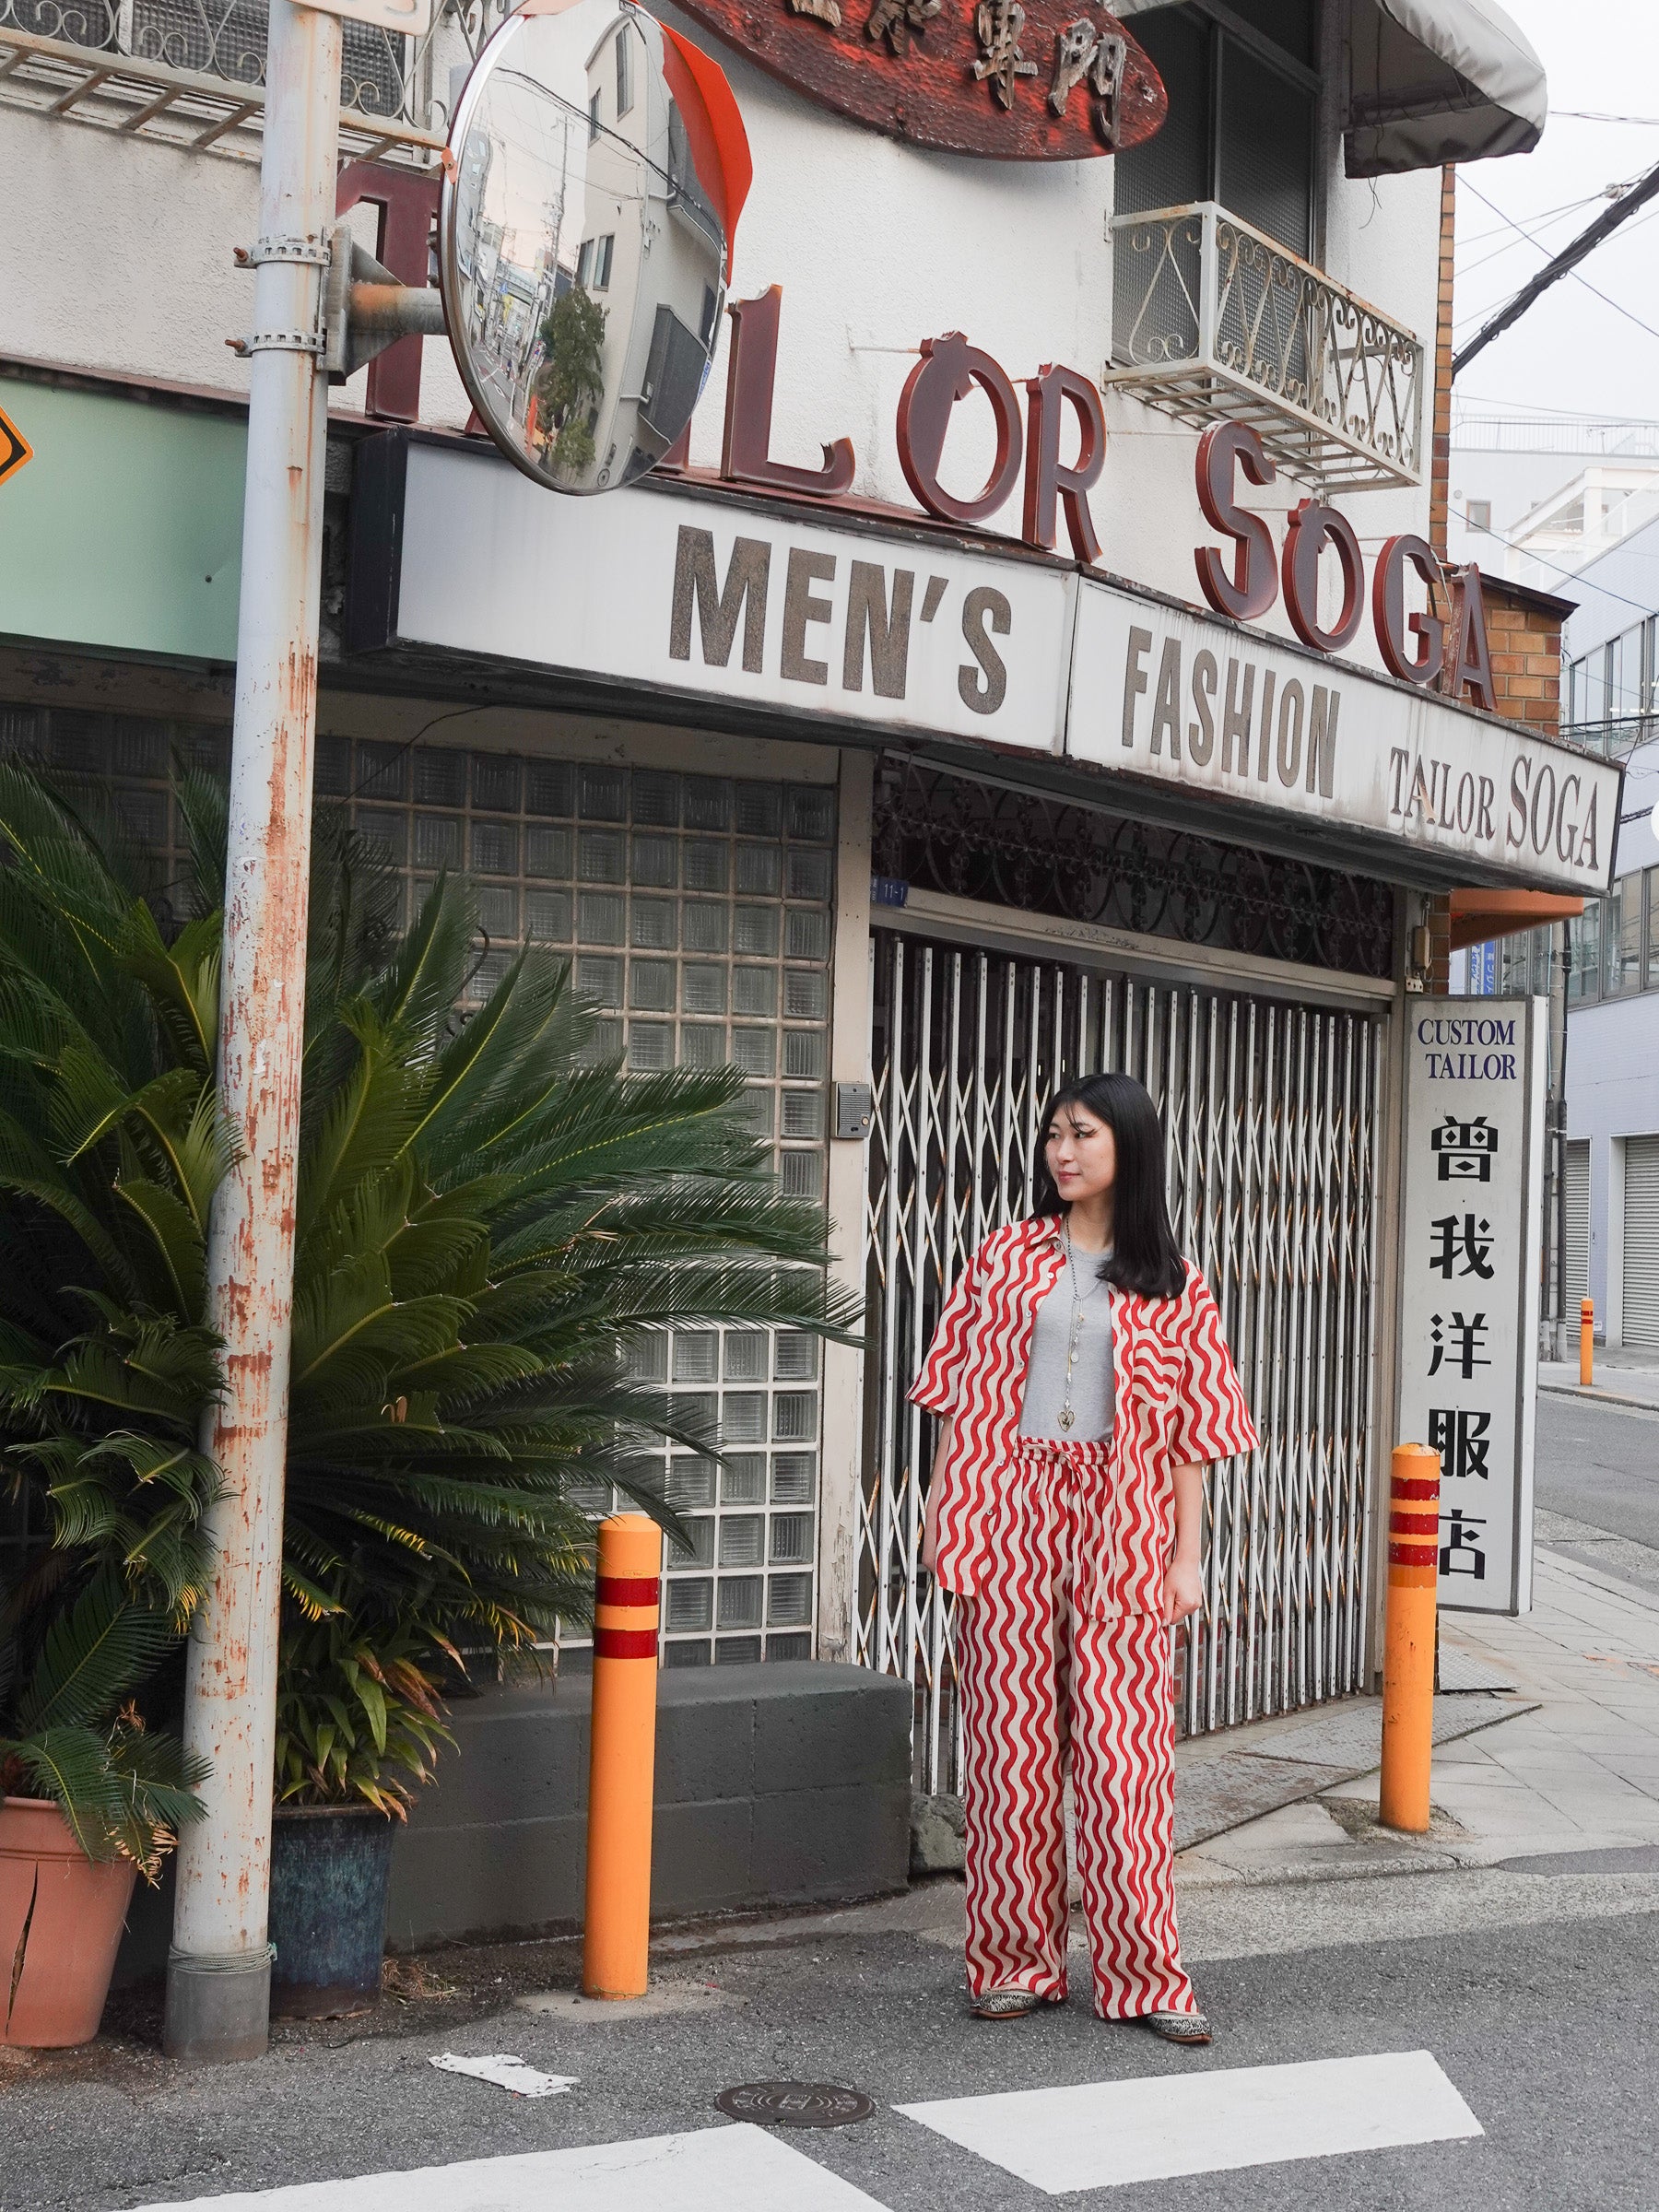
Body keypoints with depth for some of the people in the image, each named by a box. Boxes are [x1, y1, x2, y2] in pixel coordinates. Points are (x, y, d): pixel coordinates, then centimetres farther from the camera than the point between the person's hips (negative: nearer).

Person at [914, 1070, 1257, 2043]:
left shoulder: (1173, 1286, 6)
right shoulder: (1006, 1258, 9)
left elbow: (1189, 1430, 6)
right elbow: (961, 1390, 8)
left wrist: (1187, 1554, 1)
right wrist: (942, 1509, 2)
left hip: (1120, 1529, -1)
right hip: (1007, 1521, 1)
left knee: (1126, 1748, -2)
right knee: (1010, 1742, 4)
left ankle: (1144, 1974, 7)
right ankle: (1018, 1962, 15)